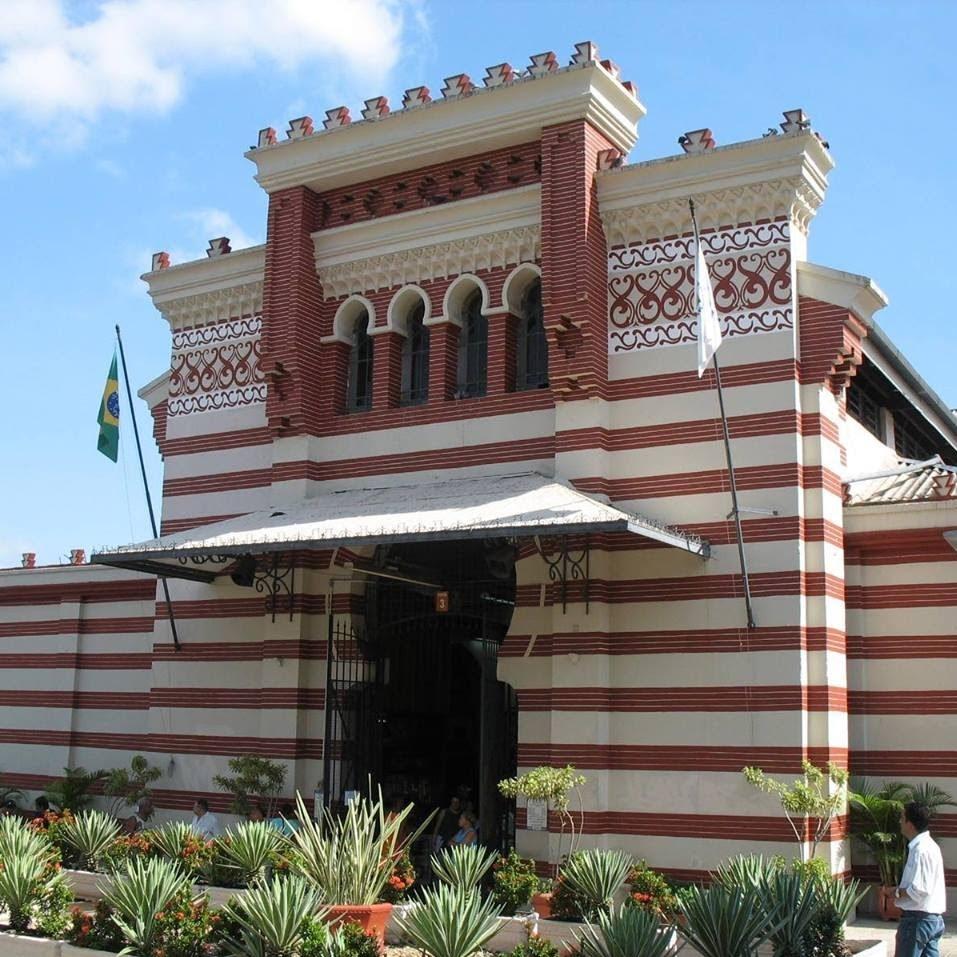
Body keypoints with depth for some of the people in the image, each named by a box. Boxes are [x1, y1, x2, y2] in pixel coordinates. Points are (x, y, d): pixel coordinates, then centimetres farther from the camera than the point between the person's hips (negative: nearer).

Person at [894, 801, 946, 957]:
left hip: (918, 919, -9)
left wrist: (897, 892, -9)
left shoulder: (921, 850, -19)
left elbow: (918, 890, -25)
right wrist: (901, 890, 8)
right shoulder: (928, 845, 12)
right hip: (934, 918, 9)